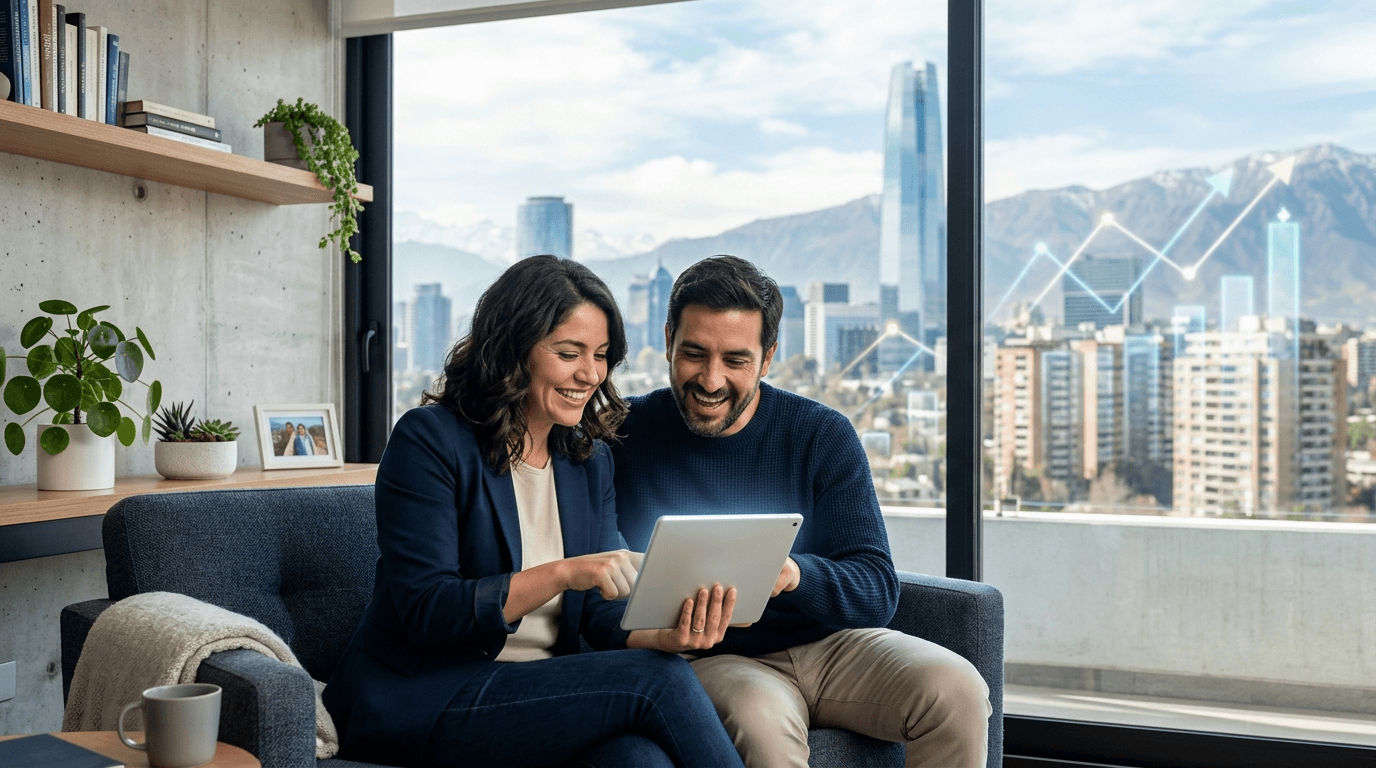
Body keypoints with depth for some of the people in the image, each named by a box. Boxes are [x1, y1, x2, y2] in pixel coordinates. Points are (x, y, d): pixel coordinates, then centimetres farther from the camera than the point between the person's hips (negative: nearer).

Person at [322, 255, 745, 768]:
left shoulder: (590, 460, 10)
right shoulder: (429, 439, -10)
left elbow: (604, 613, 3)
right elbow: (424, 609, -18)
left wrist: (668, 635, -21)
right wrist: (562, 574, -29)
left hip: (540, 694, 5)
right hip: (417, 701, -5)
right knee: (655, 679, -23)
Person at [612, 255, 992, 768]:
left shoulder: (823, 435, 0)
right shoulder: (626, 434, -2)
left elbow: (877, 591, -6)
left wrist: (793, 574, -27)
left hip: (828, 646, 3)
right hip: (711, 661, -2)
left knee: (956, 690, -21)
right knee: (762, 720, -35)